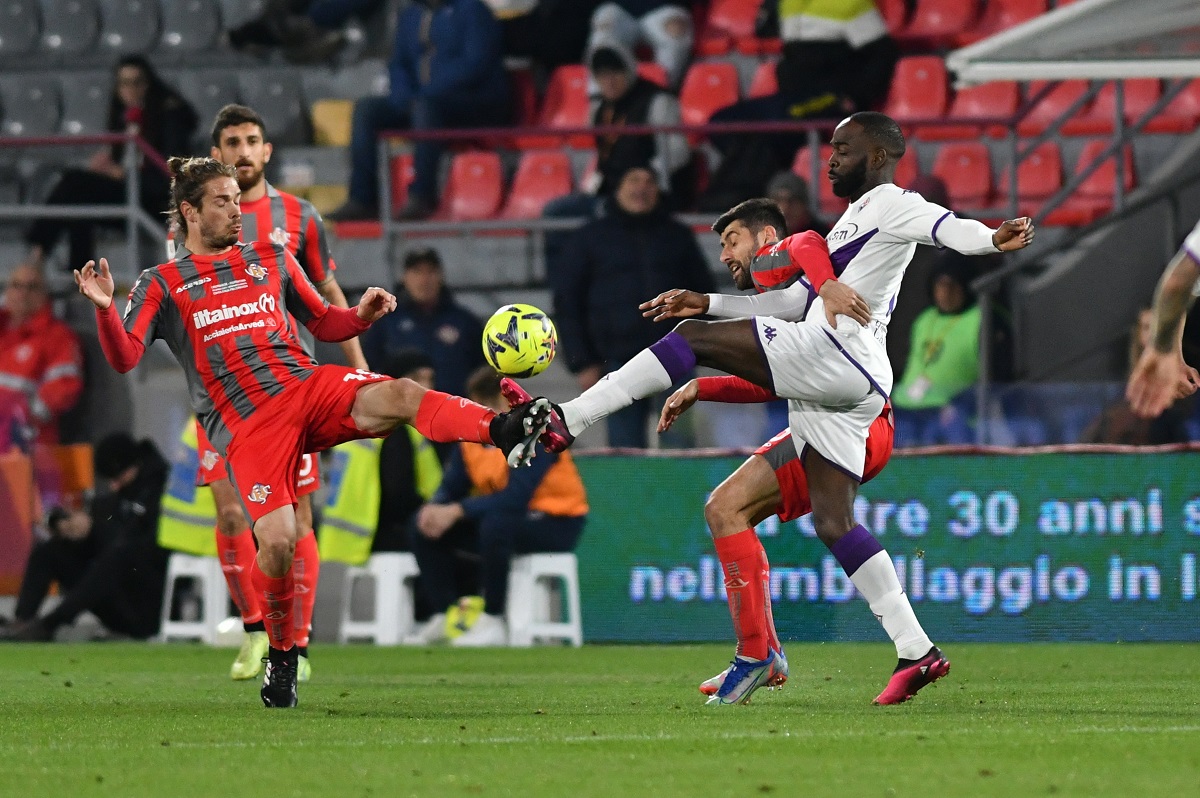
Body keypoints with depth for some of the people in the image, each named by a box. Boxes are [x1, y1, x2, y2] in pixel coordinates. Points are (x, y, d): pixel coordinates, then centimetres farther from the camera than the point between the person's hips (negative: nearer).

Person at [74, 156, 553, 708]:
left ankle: (504, 431, -49)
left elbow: (324, 324, 25)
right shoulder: (163, 285, 10)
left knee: (400, 394, -28)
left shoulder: (271, 260, 20)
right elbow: (124, 358, 0)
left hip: (308, 387, 3)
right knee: (276, 542, -20)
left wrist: (361, 315, 4)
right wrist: (105, 309, -19)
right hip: (247, 428, -3)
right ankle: (281, 654, 4)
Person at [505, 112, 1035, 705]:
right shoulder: (853, 221, 34)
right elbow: (794, 301, 36)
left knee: (693, 339, -9)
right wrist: (707, 302, 32)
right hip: (851, 386, 10)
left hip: (835, 351, -10)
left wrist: (992, 239, -40)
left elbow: (944, 226, -18)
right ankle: (916, 651, -1)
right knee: (832, 520, 5)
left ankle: (565, 422, -17)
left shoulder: (889, 204, 4)